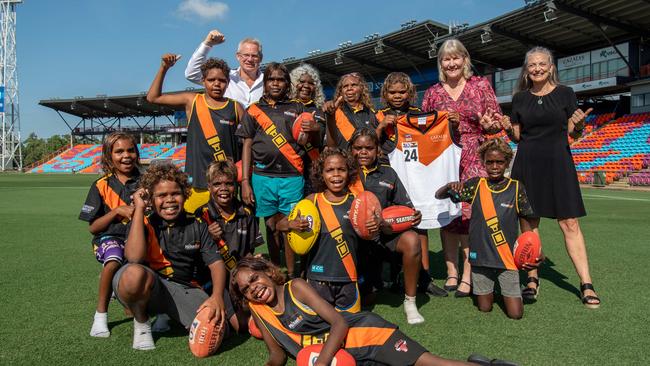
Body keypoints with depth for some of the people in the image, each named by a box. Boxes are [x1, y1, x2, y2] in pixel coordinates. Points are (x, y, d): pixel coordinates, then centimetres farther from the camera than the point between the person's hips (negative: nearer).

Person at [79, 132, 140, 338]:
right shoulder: (101, 186, 2)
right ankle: (101, 314, -12)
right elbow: (92, 227, 1)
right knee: (114, 261, -35)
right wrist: (118, 211, -12)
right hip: (110, 237, -2)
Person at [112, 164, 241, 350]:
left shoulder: (197, 225, 7)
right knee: (134, 273, -37)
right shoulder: (144, 223, 1)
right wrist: (139, 209, -14)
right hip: (149, 287, -2)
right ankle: (141, 321, -3)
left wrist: (217, 296, -23)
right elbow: (134, 257, -20)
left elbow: (216, 262, -2)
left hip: (186, 289, 3)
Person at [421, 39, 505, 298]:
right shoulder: (433, 93, 12)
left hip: (474, 160, -2)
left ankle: (468, 276, 0)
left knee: (471, 214, -8)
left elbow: (498, 121, 6)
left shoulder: (481, 85, 7)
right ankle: (451, 272, 12)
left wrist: (488, 125, -14)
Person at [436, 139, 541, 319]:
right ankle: (488, 290, 40)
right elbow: (438, 196, 1)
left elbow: (525, 224, 4)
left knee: (515, 313, -1)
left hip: (507, 258, -1)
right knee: (484, 308, 9)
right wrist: (450, 186, -20)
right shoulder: (475, 185, -2)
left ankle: (503, 289, 28)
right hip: (480, 257, 1)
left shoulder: (516, 188, -3)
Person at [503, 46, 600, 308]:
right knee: (529, 223, 4)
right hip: (527, 163, 2)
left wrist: (579, 124, -15)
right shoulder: (520, 98, 8)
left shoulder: (565, 93, 4)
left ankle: (586, 284, 1)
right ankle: (532, 279, 15)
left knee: (569, 223, -4)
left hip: (557, 161, -2)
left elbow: (575, 134, 6)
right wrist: (507, 129, -8)